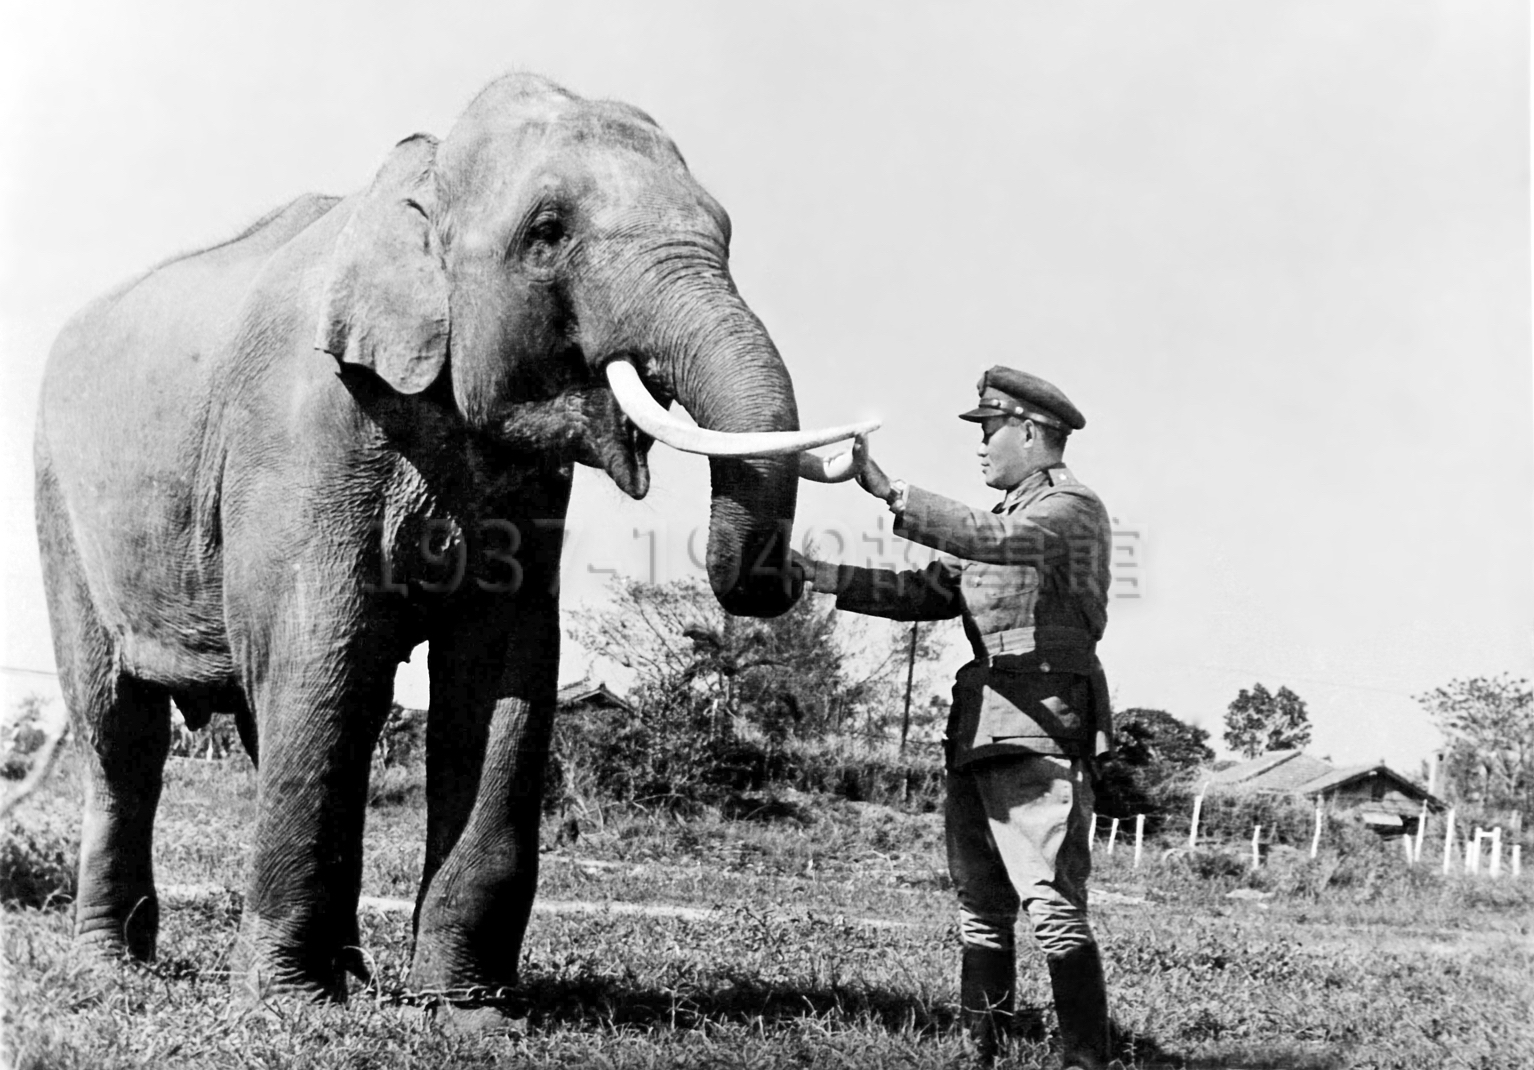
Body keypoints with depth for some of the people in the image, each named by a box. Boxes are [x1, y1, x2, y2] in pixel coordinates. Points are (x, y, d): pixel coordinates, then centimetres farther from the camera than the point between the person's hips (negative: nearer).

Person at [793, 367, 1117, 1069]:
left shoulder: (1072, 509, -2)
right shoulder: (1005, 518, 26)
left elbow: (995, 541, -22)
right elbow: (927, 591, 21)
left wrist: (889, 494, -27)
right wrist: (823, 578, 12)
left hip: (1042, 727, -9)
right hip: (981, 729, 9)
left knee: (1052, 906, -14)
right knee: (980, 907, 10)